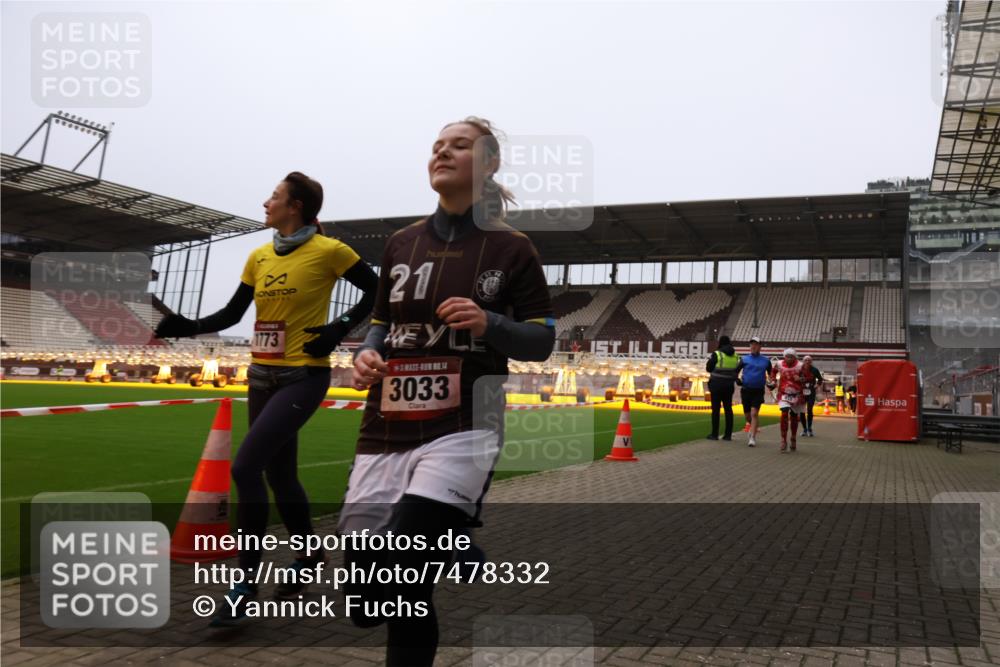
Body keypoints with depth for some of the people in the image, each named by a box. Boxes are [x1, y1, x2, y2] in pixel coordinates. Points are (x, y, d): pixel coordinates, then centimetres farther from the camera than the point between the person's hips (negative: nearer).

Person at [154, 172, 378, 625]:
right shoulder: (259, 256, 9)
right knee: (279, 476, 14)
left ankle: (246, 583, -4)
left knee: (245, 468, -17)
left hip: (303, 377, -7)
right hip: (263, 375, 7)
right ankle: (308, 556, 35)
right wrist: (187, 327, -4)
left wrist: (340, 329, -11)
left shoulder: (328, 251, -9)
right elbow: (231, 314, 10)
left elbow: (377, 290, -3)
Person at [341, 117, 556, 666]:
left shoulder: (510, 248, 1)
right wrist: (367, 355, -1)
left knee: (398, 587, -16)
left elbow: (542, 341, 2)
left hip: (463, 426, -4)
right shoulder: (402, 243, 12)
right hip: (387, 428, 5)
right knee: (363, 598, 2)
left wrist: (489, 324, -16)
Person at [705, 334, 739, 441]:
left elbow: (709, 368, -5)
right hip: (729, 385, 5)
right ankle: (728, 434, 8)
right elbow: (736, 370, 10)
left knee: (716, 409, -1)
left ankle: (714, 434, 0)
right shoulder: (735, 356, 6)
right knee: (728, 409, 7)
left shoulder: (717, 354, -10)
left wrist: (710, 360, 12)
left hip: (717, 385, -5)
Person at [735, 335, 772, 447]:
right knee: (747, 415, 9)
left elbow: (770, 374, 19)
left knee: (754, 413, -14)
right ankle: (755, 426, 40)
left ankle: (752, 438, -10)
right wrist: (737, 379, -5)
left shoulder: (765, 361, 6)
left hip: (758, 391, -2)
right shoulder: (744, 359, 6)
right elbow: (736, 371, 14)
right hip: (746, 390, 2)